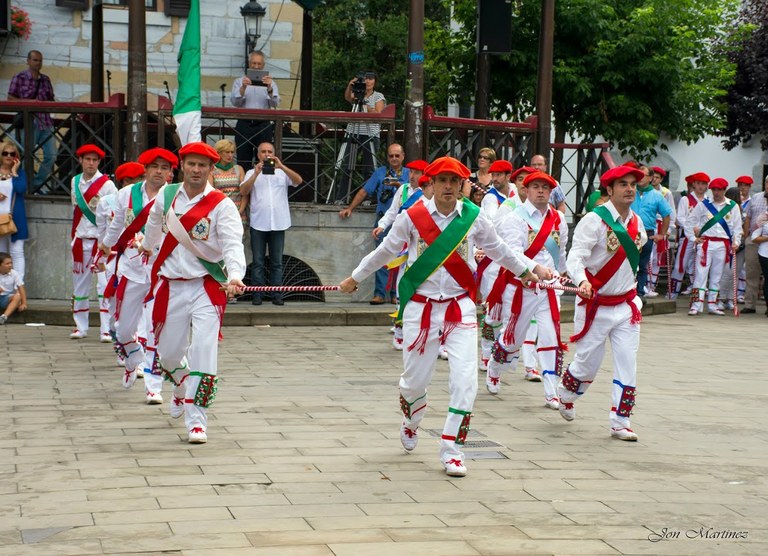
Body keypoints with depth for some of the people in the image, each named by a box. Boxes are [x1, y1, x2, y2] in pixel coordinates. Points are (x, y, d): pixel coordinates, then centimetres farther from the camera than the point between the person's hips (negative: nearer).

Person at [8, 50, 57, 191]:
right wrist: (28, 102, -13)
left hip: (46, 122, 4)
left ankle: (37, 184, 12)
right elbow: (10, 98, 0)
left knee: (51, 155, -2)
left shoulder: (45, 79, 15)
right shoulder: (19, 78, 2)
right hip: (29, 122, -4)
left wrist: (49, 103, -2)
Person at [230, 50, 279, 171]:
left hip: (263, 125, 0)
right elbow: (235, 102, -3)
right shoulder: (239, 82, 11)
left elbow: (275, 103, -4)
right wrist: (243, 88, -19)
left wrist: (269, 88, -21)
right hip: (244, 124, 0)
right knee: (243, 161, 0)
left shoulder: (270, 83, 12)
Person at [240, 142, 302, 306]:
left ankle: (277, 295, 6)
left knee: (277, 262, 3)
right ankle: (257, 295, 2)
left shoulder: (282, 172, 11)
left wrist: (281, 166, -19)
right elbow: (243, 191, -5)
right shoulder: (252, 173, 10)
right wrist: (256, 173, -16)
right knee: (258, 262, 1)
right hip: (258, 224, -1)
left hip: (278, 224, 1)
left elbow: (298, 181, -7)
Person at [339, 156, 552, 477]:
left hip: (460, 308, 1)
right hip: (421, 308, -1)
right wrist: (355, 278, 18)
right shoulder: (412, 217, -5)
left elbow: (498, 249, 16)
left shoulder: (473, 217, -1)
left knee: (465, 381, -10)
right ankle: (411, 423, 43)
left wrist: (530, 269, 20)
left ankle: (452, 450, 1)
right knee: (415, 379, 9)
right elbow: (385, 251, 9)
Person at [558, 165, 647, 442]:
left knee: (628, 365, -1)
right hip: (595, 305, -5)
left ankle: (620, 423, 6)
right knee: (588, 363, 5)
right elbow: (575, 257, -22)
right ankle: (565, 393, 36)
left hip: (626, 305, 5)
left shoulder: (637, 222, 6)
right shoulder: (594, 220, -15)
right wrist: (582, 282, -40)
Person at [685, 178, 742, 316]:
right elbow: (690, 222, 7)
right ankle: (697, 305, -8)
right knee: (701, 273, -7)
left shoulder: (733, 206, 7)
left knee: (716, 276, 7)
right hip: (705, 243, -2)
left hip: (723, 245, 2)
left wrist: (736, 242, -3)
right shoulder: (703, 205, 3)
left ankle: (712, 305, 13)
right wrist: (693, 238, -1)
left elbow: (737, 227, 9)